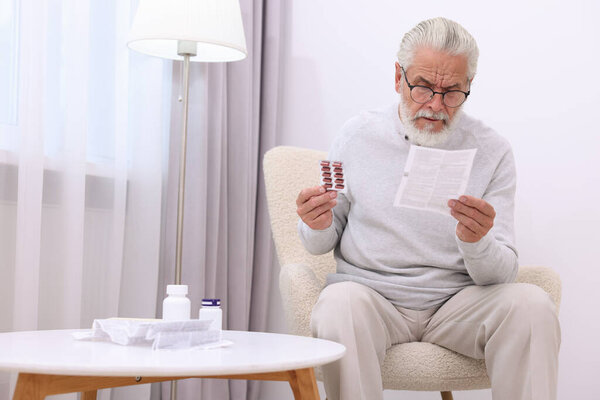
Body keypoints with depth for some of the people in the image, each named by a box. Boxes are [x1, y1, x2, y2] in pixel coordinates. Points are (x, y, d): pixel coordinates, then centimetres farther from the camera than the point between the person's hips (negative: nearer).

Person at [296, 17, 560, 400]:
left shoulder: (491, 150, -1)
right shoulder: (357, 135, 1)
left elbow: (501, 274, -4)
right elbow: (322, 244, 9)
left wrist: (477, 242, -27)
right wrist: (318, 226, -16)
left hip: (456, 299, 1)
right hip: (370, 293, 0)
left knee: (533, 304, -26)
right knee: (339, 304, -34)